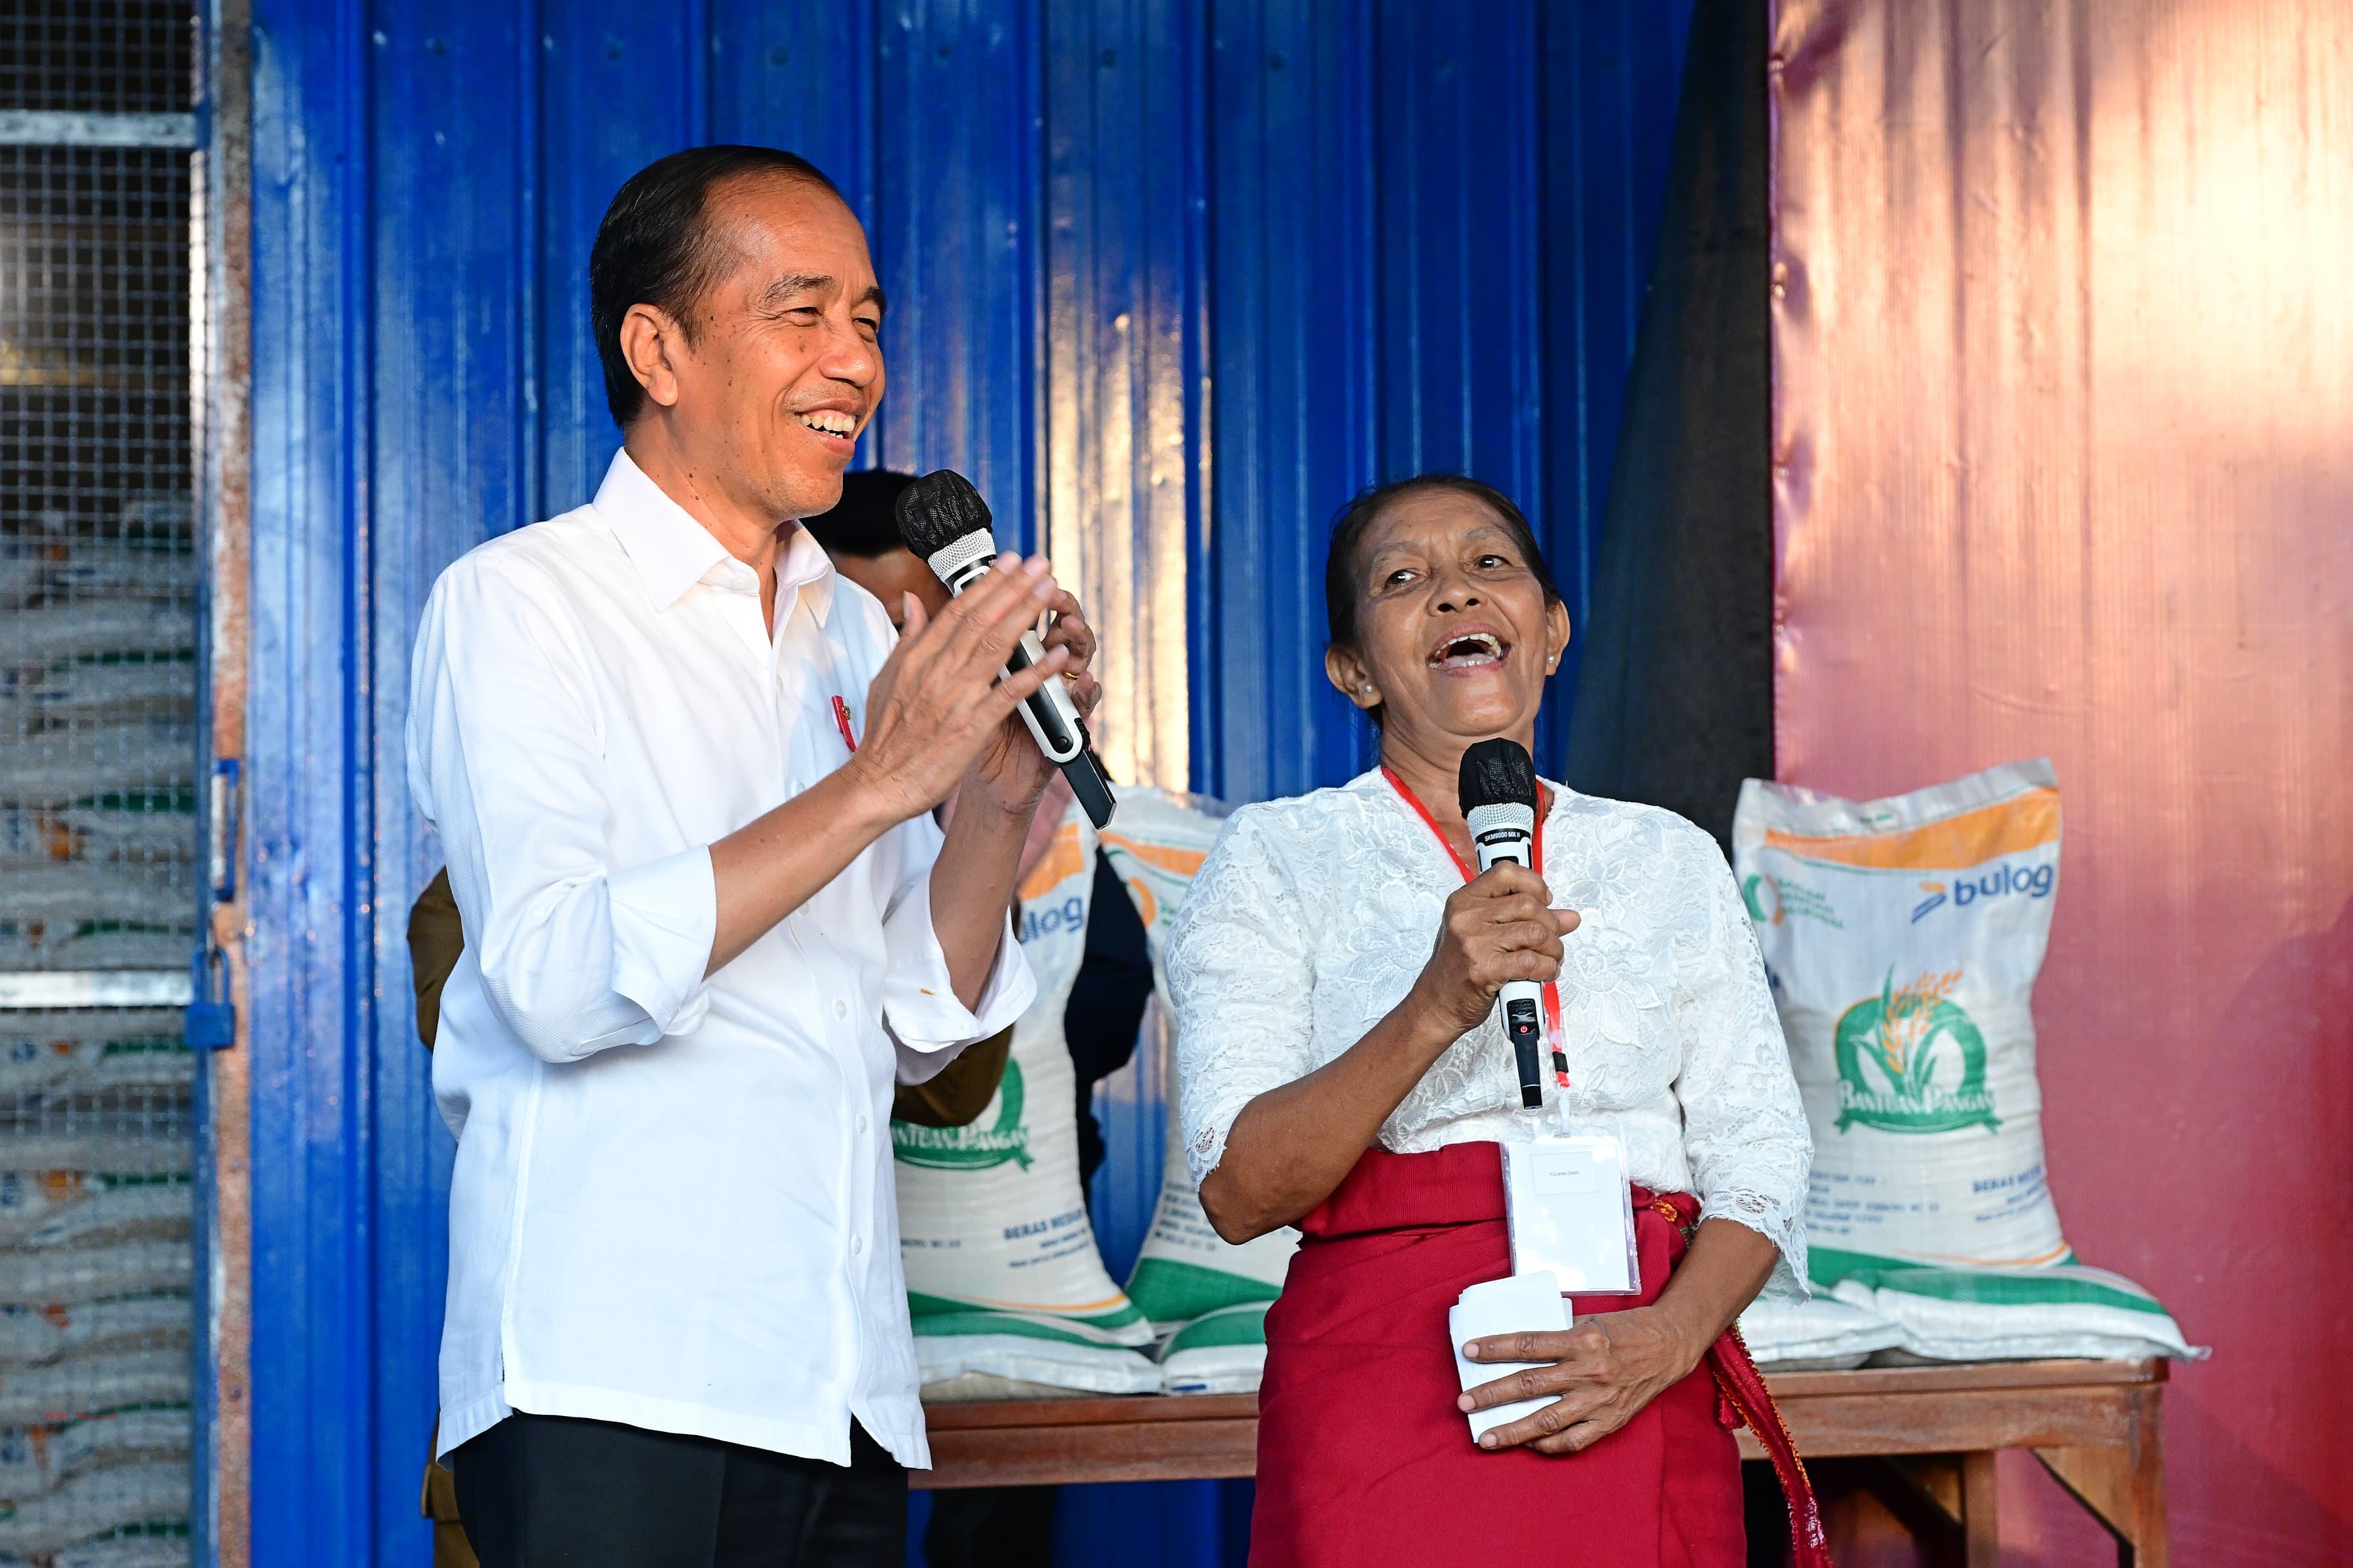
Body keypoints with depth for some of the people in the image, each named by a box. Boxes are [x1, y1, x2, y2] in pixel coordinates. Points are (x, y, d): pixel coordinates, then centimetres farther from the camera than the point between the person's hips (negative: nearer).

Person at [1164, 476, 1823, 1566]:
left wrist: (1672, 1336, -13)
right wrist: (1435, 1012, -21)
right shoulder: (1276, 859, 3)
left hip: (1638, 1406, 3)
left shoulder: (1671, 861, 12)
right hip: (1384, 1399, -2)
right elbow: (1238, 1192, -8)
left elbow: (1758, 1150, 6)